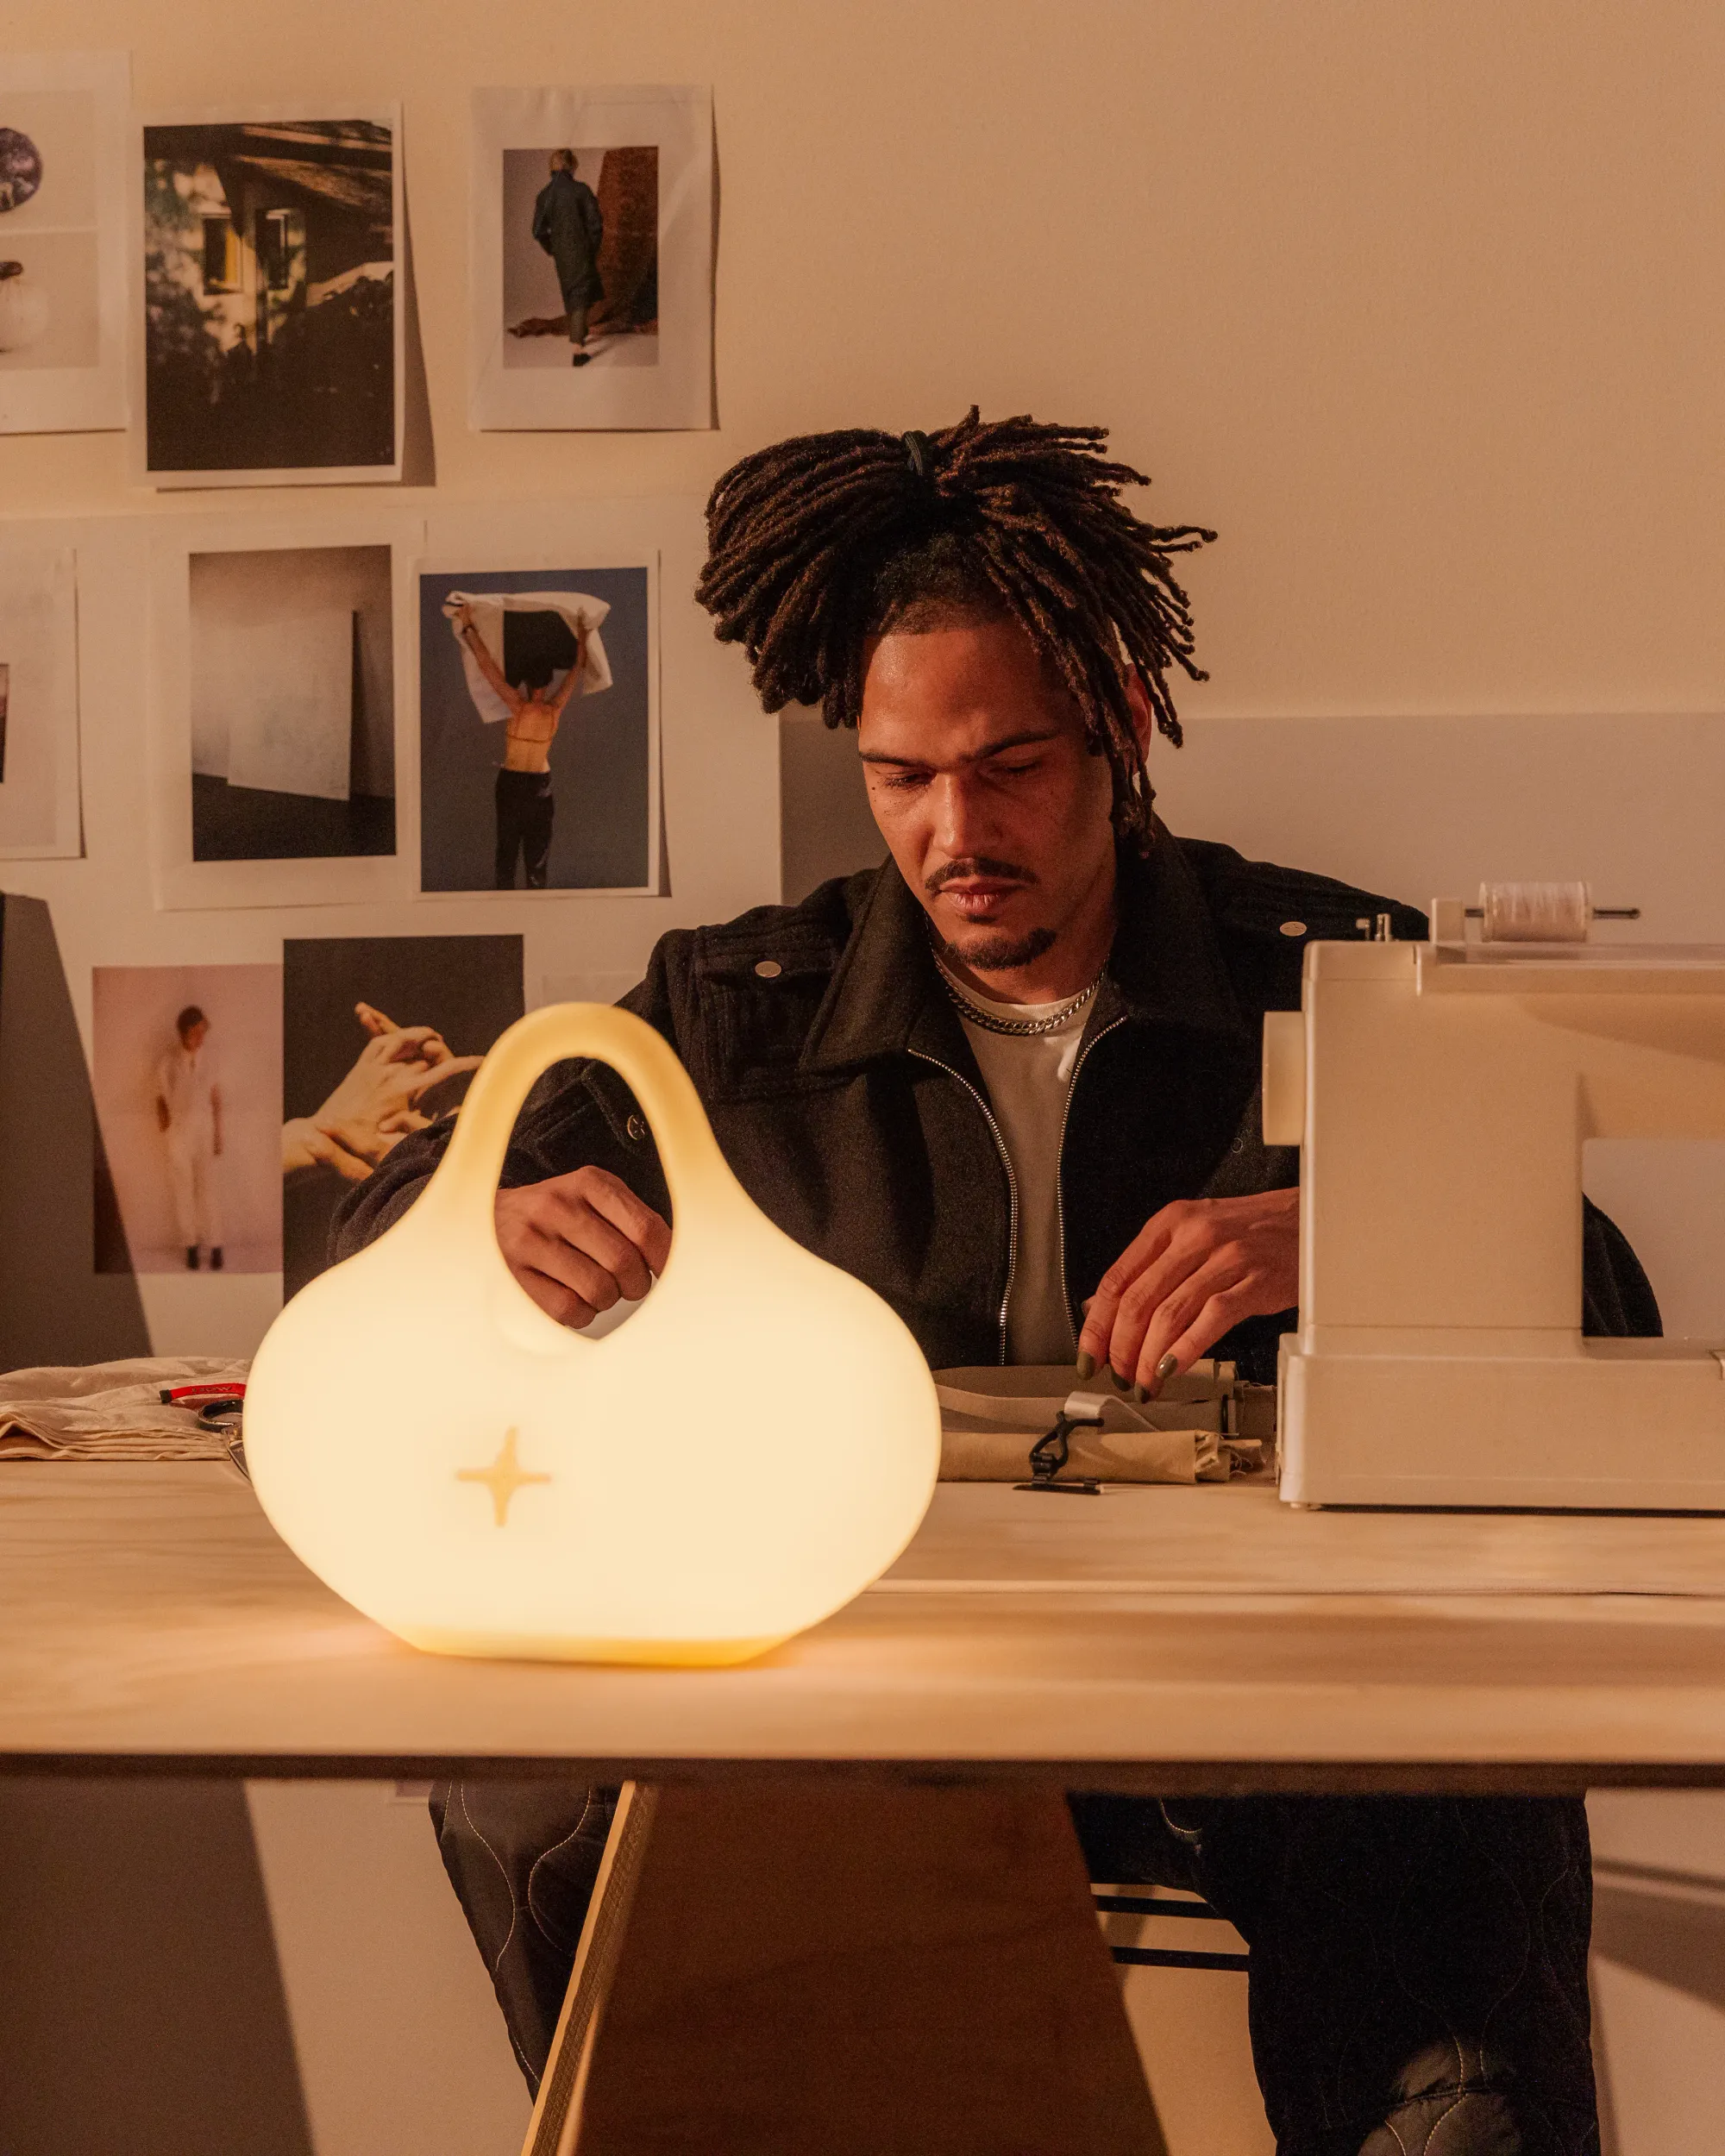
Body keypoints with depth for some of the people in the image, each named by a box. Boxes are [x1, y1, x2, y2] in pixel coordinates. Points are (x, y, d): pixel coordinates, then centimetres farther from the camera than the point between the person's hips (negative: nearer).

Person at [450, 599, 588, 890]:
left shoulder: (518, 706, -19)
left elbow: (486, 664, -22)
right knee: (537, 851, 8)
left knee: (507, 847, 8)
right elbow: (578, 668, 2)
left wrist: (468, 627, -18)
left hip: (511, 782, -2)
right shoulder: (555, 710, -11)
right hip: (540, 784, 2)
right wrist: (582, 637, 12)